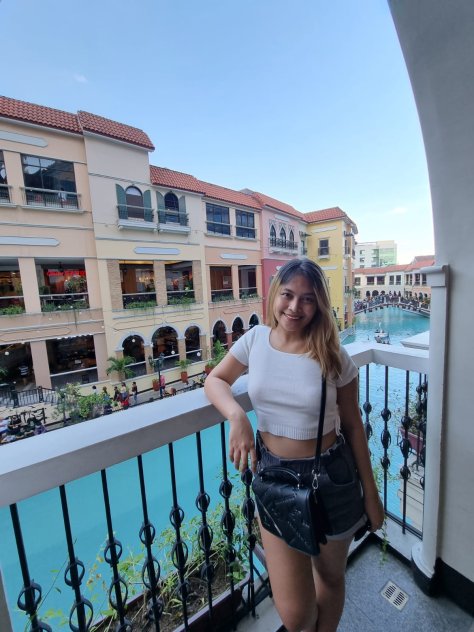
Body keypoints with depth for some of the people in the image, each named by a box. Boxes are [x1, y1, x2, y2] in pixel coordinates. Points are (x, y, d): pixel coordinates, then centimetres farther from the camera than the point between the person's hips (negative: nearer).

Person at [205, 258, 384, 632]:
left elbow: (353, 425, -4)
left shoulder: (334, 357, -14)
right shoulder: (255, 339, -10)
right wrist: (237, 416, -20)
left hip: (330, 478, 0)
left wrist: (370, 493, 3)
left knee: (331, 577, 26)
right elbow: (215, 381, 0)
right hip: (272, 475, 1)